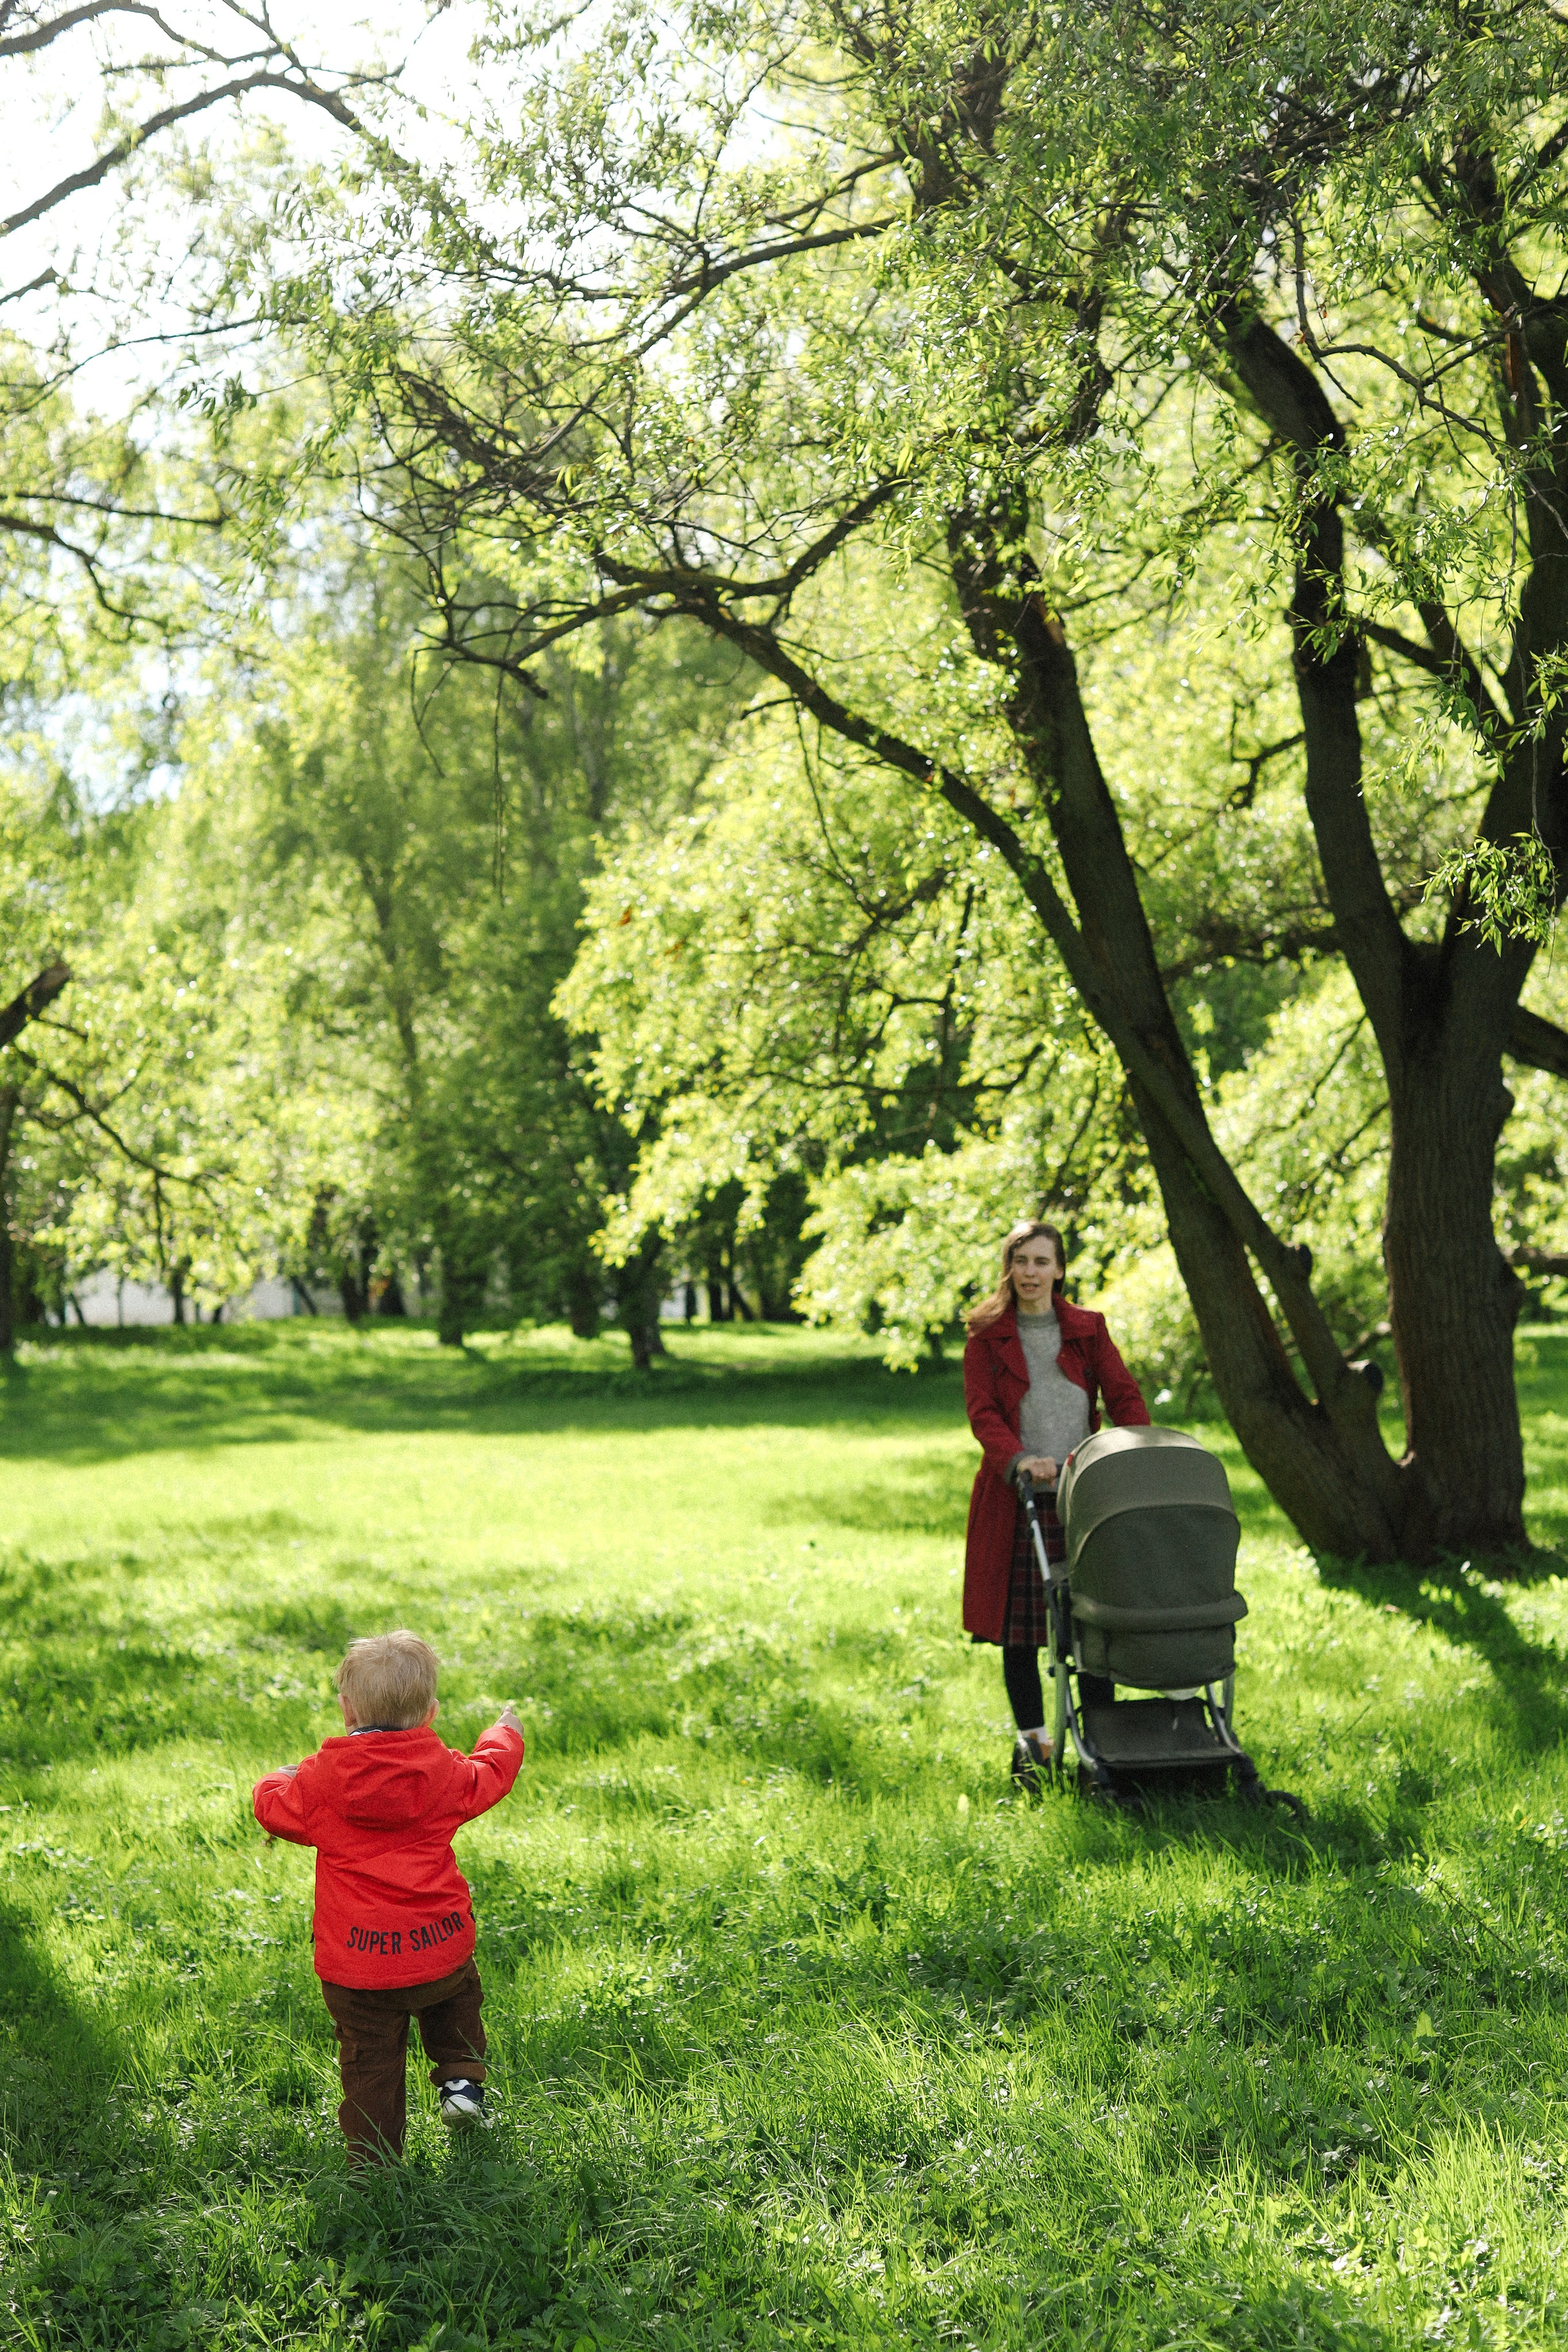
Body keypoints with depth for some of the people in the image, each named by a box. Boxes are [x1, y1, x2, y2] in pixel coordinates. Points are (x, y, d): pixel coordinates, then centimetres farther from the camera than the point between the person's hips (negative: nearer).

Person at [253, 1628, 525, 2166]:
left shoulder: (321, 1779, -5)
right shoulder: (445, 1771, -1)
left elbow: (275, 1809, 11)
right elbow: (489, 1777, 19)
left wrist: (278, 1779, 34)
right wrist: (504, 1735, 41)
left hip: (357, 1964, -1)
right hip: (439, 1948, 1)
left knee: (370, 2062, 10)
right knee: (458, 1993, 33)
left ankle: (374, 2162, 13)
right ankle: (462, 2078, 21)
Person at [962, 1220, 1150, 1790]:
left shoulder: (1087, 1330, 10)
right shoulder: (988, 1337, 5)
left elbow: (1123, 1395, 1)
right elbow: (982, 1412, -7)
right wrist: (1017, 1459, -25)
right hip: (1014, 1498, -1)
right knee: (1017, 1618, 3)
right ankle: (1031, 1739, 16)